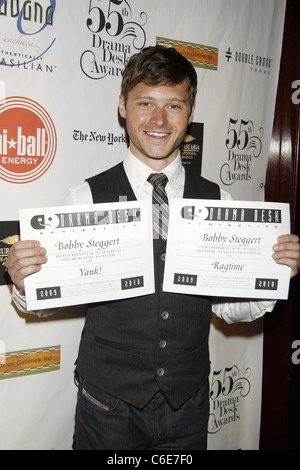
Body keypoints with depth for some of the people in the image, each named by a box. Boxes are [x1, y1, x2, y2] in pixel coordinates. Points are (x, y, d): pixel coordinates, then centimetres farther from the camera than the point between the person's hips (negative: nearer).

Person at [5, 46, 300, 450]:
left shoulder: (216, 201, -3)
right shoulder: (86, 198, -12)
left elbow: (229, 307, 2)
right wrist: (25, 283, -26)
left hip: (189, 403, 3)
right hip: (109, 404, -2)